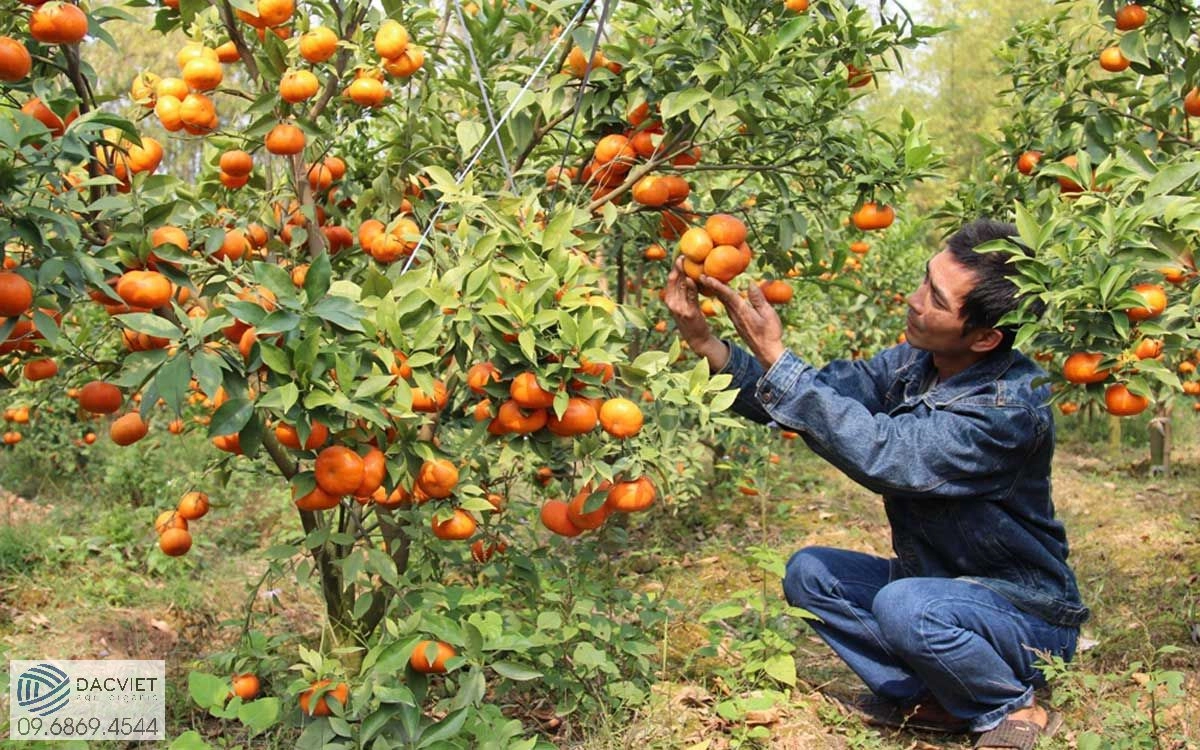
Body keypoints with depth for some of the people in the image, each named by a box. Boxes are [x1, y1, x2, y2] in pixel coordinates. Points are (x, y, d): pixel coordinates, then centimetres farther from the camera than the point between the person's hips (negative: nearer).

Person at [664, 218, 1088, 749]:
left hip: (1030, 618, -7)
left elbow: (884, 456, -37)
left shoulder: (1012, 410, -29)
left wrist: (774, 356, -35)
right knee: (810, 572, -4)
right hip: (935, 582, 7)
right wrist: (705, 341, -19)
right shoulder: (914, 362, -6)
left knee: (904, 606, -33)